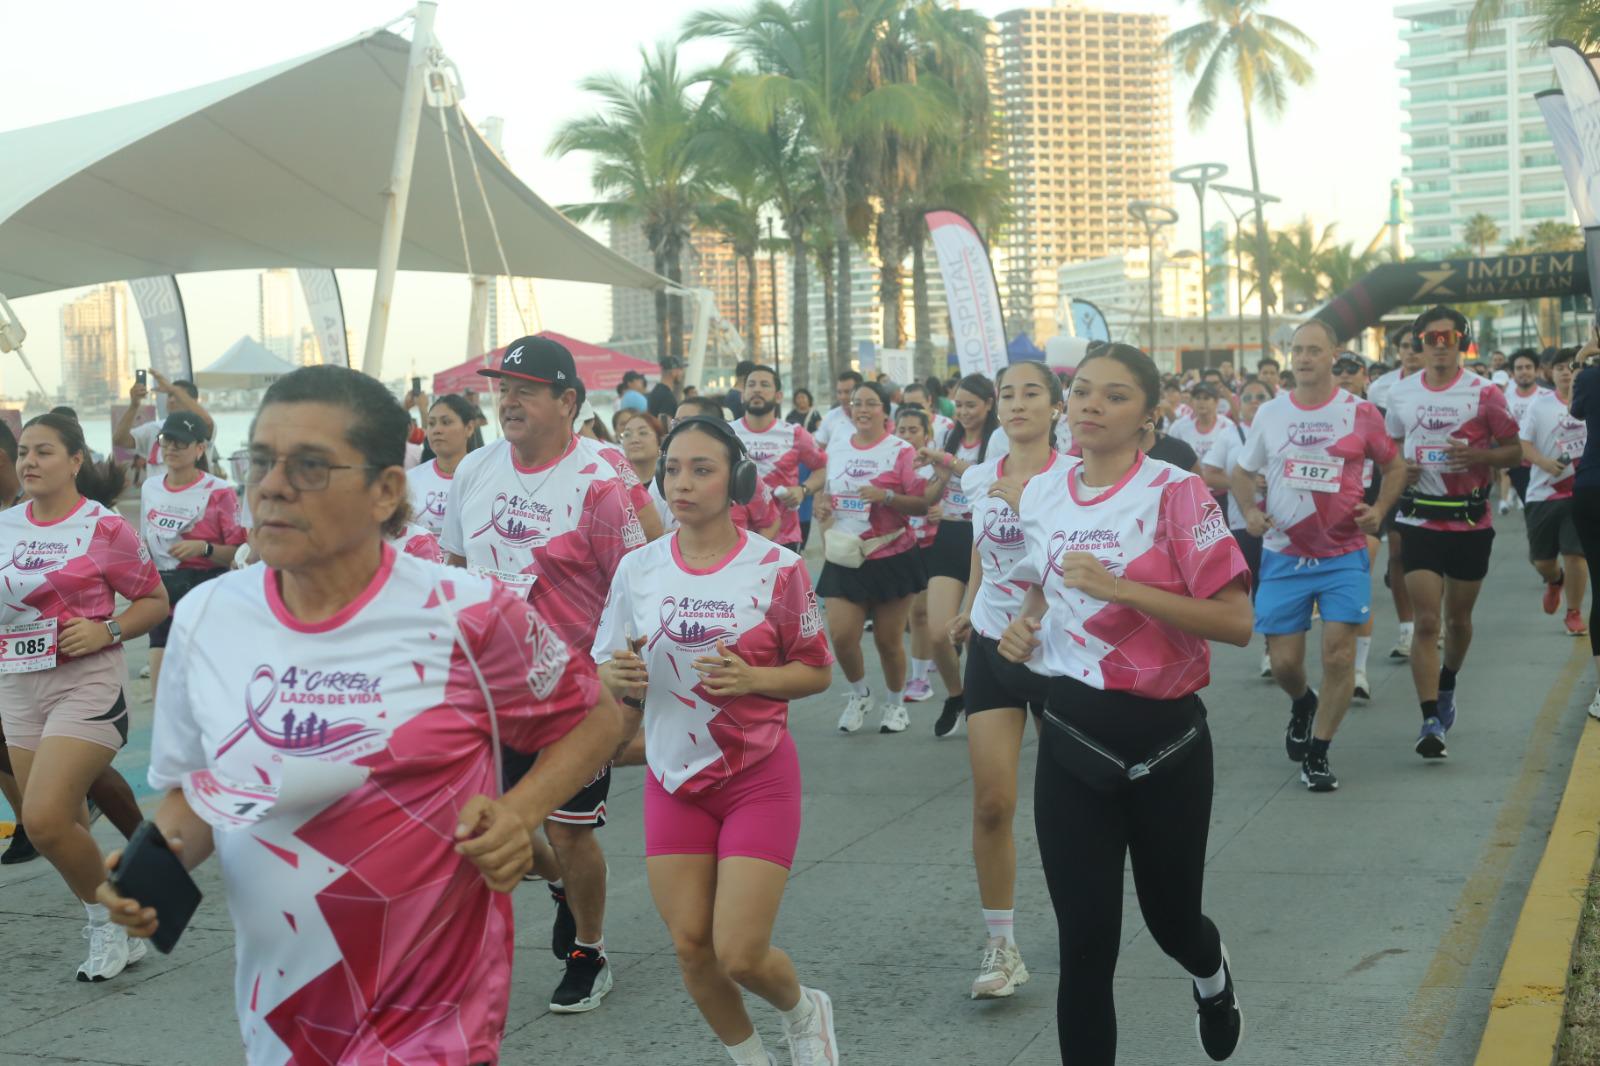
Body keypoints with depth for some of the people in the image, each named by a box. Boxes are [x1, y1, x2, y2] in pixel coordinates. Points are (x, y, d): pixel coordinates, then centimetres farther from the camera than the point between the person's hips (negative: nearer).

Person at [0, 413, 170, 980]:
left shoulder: (105, 527, -7)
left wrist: (106, 631, -16)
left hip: (87, 684, -6)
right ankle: (116, 932, 26)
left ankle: (107, 921, 5)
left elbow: (155, 601, 0)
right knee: (50, 826, 9)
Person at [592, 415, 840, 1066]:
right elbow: (609, 669, 8)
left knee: (739, 955, -7)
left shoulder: (776, 568, -10)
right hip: (674, 780, 3)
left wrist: (751, 678, -21)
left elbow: (817, 671, -2)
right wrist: (618, 677, -17)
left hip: (759, 777, -3)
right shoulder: (638, 568, -2)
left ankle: (804, 1010, 28)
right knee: (691, 948, 5)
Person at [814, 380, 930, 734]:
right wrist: (821, 509, 2)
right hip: (844, 559, 3)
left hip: (891, 558, -3)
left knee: (888, 640, 3)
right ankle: (859, 693, 21)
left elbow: (923, 504, -9)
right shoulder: (836, 449, 9)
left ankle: (896, 703, 27)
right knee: (841, 635, -7)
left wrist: (886, 496, -22)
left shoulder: (900, 450, -5)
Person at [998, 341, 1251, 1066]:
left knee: (1169, 917, 16)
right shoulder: (1040, 494, 4)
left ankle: (1212, 977, 52)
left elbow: (1236, 623, -18)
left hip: (1166, 740, -3)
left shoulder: (1176, 494, -12)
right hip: (1071, 740, 3)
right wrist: (1023, 624, 1)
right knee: (1085, 943, 0)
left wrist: (1121, 587, -25)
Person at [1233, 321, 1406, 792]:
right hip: (1284, 555, 2)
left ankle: (1317, 753, 8)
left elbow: (1395, 465, 9)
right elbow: (1242, 472, 14)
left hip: (1344, 554, -2)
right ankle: (1302, 704, 39)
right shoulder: (1270, 414, 3)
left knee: (1338, 653, -9)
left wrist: (1379, 509, -9)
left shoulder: (1360, 412, -3)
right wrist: (1250, 511, -6)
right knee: (1283, 661, 3)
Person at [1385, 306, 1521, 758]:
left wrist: (1479, 456, -21)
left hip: (1470, 521, 0)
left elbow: (1514, 449, -1)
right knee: (1426, 621, -9)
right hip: (1420, 520, 0)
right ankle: (1430, 721, -10)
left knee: (1458, 618, 13)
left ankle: (1446, 686, 41)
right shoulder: (1400, 393, 3)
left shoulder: (1484, 393, -6)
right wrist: (1399, 468, -6)